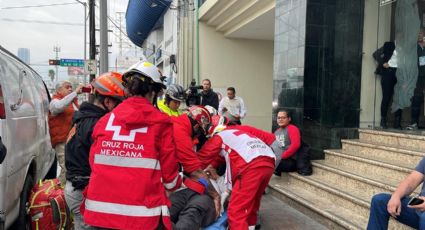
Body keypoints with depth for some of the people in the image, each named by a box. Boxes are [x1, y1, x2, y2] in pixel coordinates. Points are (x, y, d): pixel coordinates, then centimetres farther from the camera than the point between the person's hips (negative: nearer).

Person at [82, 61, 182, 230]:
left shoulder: (104, 120, 1)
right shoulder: (160, 122, -8)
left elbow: (94, 164, 9)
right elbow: (169, 175, -5)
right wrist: (177, 184, 18)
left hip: (99, 210, 4)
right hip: (142, 216, -3)